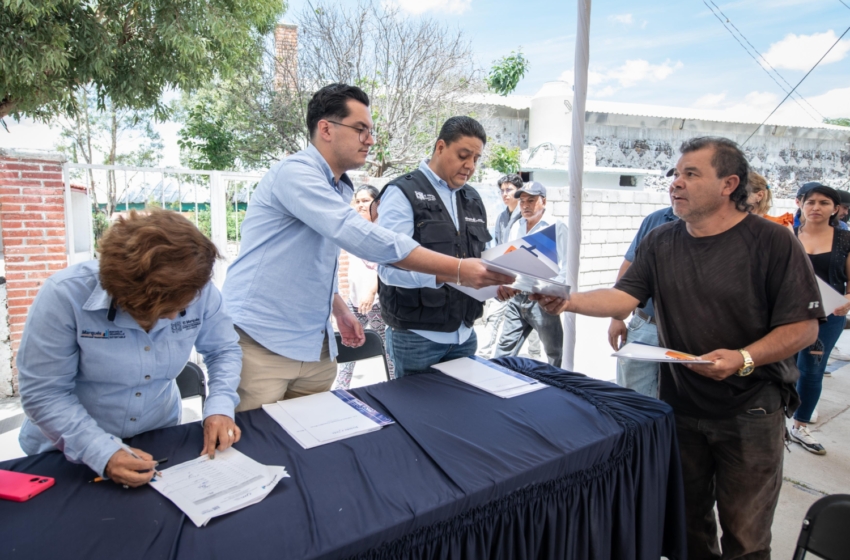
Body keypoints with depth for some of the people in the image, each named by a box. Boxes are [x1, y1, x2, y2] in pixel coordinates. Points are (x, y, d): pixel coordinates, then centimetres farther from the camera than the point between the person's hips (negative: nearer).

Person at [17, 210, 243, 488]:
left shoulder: (198, 291, -16)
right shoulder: (65, 296, -22)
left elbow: (224, 350, -1)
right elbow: (42, 393, -17)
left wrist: (220, 407, -17)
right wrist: (102, 452, -28)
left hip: (159, 442, 2)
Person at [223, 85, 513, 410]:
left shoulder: (341, 190, 12)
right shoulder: (295, 173, -16)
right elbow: (361, 238, -28)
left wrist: (340, 310, 13)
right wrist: (458, 270, -27)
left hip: (315, 347, 8)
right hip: (261, 343, -8)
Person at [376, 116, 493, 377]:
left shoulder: (473, 199, 13)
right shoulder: (403, 193, -9)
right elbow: (389, 267, -20)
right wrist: (449, 273, -33)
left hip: (464, 334, 6)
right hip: (416, 336, -6)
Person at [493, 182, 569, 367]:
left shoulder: (556, 228, -9)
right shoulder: (517, 227, 11)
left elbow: (564, 270, -15)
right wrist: (503, 283, -3)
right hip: (516, 298, 6)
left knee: (556, 355, 10)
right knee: (504, 349, 9)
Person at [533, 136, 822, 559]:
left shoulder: (773, 243, -10)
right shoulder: (660, 242, 1)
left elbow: (804, 326, -10)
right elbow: (623, 298, -8)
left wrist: (744, 359, -25)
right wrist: (569, 301, -25)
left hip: (750, 411, -3)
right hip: (679, 405, 3)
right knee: (686, 521, 20)